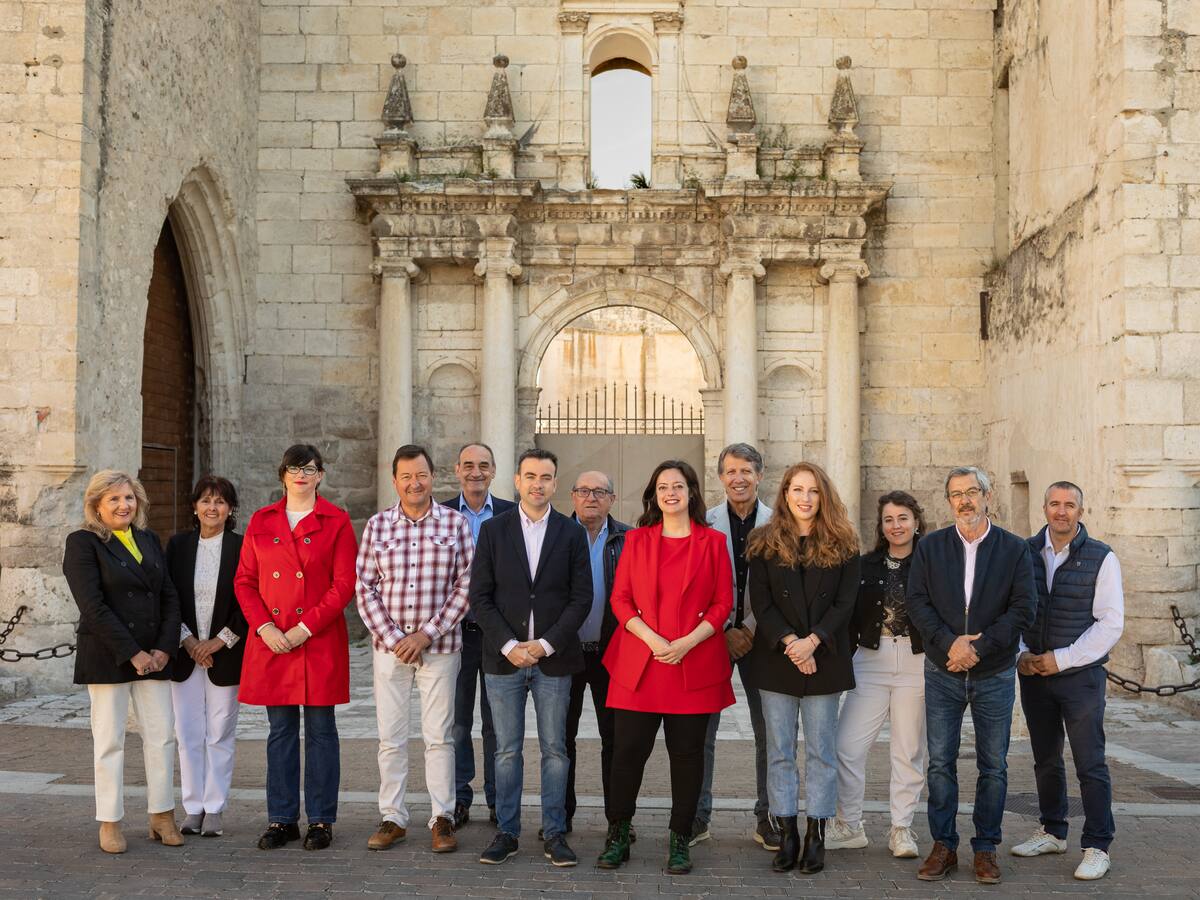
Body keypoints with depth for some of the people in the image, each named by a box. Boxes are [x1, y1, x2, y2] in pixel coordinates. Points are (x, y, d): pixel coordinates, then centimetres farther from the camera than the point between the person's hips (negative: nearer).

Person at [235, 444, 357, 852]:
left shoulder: (336, 522, 1)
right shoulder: (261, 521, 10)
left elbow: (345, 584, -5)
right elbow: (244, 580, 8)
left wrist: (305, 628, -12)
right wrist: (264, 627, -6)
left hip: (320, 641, -3)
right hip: (271, 641, 3)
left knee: (320, 730, 3)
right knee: (280, 731, 8)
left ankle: (321, 820, 13)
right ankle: (281, 819, 18)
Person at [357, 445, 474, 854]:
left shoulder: (456, 523, 1)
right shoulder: (377, 525, 5)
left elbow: (466, 585, -3)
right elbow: (364, 587, 3)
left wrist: (428, 633, -9)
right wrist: (392, 638, -7)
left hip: (439, 647, -2)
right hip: (389, 647, 2)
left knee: (439, 736, 3)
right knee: (390, 737, 8)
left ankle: (443, 819, 14)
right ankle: (392, 818, 19)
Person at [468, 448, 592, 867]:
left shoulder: (572, 534, 4)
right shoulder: (493, 530, 3)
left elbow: (581, 597, 0)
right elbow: (480, 596, 0)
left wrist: (546, 644, -10)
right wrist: (508, 646, -11)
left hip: (553, 659, 0)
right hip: (503, 658, 0)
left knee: (554, 749, 6)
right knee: (507, 750, 7)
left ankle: (554, 833, 16)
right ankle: (506, 831, 17)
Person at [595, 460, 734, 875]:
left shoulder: (713, 542, 5)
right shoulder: (636, 539, 8)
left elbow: (723, 603, 3)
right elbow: (620, 598, 4)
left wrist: (687, 643, -11)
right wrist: (651, 638, -11)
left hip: (695, 665, -1)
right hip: (639, 662, 1)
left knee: (687, 753, 5)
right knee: (628, 749, 1)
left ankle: (680, 840, 17)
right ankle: (618, 833, 15)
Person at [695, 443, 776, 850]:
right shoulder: (704, 523, 2)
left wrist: (752, 631, -8)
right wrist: (725, 631, -7)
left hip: (761, 637, 0)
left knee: (768, 733, 5)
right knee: (702, 730, 4)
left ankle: (767, 818, 17)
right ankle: (698, 817, 14)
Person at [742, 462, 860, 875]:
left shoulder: (842, 544, 4)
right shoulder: (765, 543, 4)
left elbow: (845, 603, -2)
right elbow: (760, 601, -2)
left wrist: (813, 641, -15)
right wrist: (788, 642, -15)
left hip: (824, 660, 0)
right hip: (775, 660, 1)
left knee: (821, 751, 4)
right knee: (779, 751, 4)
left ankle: (816, 837, 11)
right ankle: (787, 836, 12)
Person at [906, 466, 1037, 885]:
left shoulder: (1015, 549, 0)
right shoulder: (930, 547, 3)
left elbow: (1024, 609, -7)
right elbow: (917, 602, -3)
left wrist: (978, 647, -15)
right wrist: (950, 642, -17)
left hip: (994, 674, 0)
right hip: (942, 672, 1)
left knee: (994, 766, 6)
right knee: (940, 762, 3)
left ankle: (986, 848, 18)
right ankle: (943, 846, 14)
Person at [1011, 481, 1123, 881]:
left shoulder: (1101, 559, -6)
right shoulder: (1024, 553, 3)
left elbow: (1111, 623, -9)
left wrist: (1062, 659, -14)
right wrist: (1019, 654, -6)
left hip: (1080, 675, -4)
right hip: (1034, 674, 4)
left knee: (1090, 766, -2)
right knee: (1046, 761, 15)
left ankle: (1097, 848, 8)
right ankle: (1053, 833, 30)